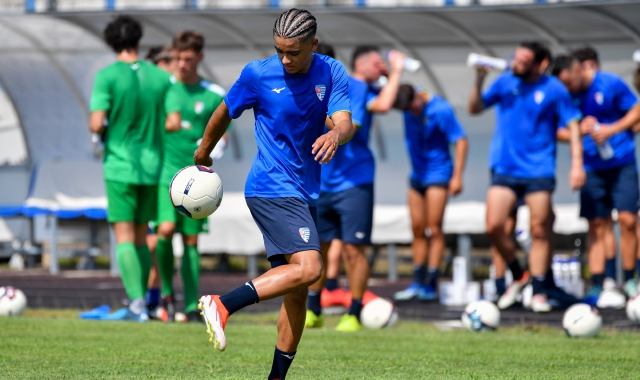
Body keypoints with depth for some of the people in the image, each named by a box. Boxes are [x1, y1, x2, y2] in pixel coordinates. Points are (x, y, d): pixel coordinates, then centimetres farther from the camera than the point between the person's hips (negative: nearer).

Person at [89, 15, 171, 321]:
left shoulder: (107, 76, -9)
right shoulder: (160, 77, 2)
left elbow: (96, 124, -15)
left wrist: (101, 132, 7)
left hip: (120, 167, -4)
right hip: (152, 166, 4)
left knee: (124, 238, -3)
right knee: (141, 238, 15)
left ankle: (137, 303, -15)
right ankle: (140, 302, 15)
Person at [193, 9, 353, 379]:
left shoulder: (332, 73, 2)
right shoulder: (258, 74, -6)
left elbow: (345, 123, -11)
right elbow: (224, 114, 9)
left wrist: (336, 134, -34)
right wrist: (202, 156, 20)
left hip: (305, 192, 6)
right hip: (272, 188, -6)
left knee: (296, 290, 7)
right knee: (308, 267, -24)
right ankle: (223, 305, -24)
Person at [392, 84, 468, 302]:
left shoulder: (441, 110, -18)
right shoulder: (408, 104, -1)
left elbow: (461, 141, -16)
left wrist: (457, 176, -20)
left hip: (438, 174, -7)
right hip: (417, 174, 7)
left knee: (434, 230, -8)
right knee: (418, 230, 7)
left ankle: (431, 286, -8)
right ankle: (418, 283, 12)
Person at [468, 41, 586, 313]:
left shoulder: (554, 90, -3)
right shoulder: (505, 82, 5)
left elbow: (573, 126, 0)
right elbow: (475, 108, 7)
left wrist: (577, 163, -9)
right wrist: (479, 81, -9)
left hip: (539, 171, -3)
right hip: (505, 168, 3)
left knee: (539, 230, -1)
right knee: (494, 226, -6)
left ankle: (539, 292, 7)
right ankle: (518, 277, 15)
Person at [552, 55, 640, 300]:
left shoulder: (611, 84, -7)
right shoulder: (568, 96, 2)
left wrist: (612, 129, -13)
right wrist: (580, 130, -14)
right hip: (592, 167, 2)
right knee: (597, 225, -1)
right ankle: (597, 286, -1)